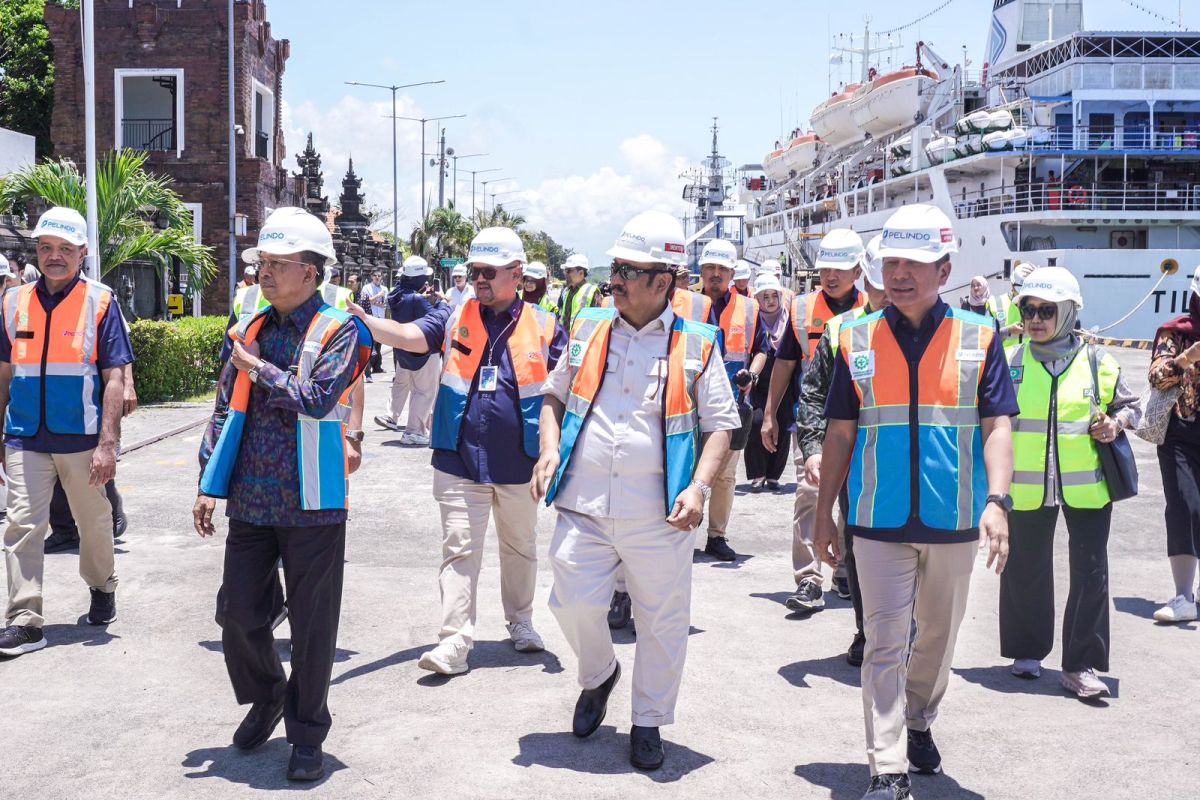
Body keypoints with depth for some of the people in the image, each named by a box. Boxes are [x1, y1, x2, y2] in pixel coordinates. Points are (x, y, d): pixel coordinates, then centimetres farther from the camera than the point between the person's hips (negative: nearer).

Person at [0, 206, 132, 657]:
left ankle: (102, 588, 39)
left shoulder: (100, 302, -4)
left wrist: (107, 444, -14)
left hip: (82, 438, -2)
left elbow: (114, 378, -8)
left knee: (94, 522, 14)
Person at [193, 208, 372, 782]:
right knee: (238, 613, 8)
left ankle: (307, 734, 19)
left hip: (311, 504, -5)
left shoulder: (339, 331, -6)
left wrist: (260, 370, -10)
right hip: (250, 501, 5)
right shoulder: (251, 330, 10)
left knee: (312, 625, 3)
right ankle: (265, 698, 35)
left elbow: (318, 399, -21)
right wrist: (210, 484, 7)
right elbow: (225, 411, 12)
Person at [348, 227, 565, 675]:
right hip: (459, 462, 0)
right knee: (459, 549, -2)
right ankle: (455, 642, 0)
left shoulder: (543, 327, 0)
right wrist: (363, 320, -31)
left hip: (519, 465, 1)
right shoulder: (454, 318, 2)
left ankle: (521, 622, 36)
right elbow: (405, 336, -12)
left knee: (520, 547, 17)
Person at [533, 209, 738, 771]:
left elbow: (720, 423, 2)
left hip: (658, 516, -2)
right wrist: (550, 448, 2)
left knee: (662, 623, 6)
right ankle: (598, 675, 32)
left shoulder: (696, 345, 0)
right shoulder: (589, 329, 9)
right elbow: (555, 395, 19)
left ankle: (649, 722, 27)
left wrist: (699, 486, -11)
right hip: (584, 508, 2)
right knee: (574, 604, -1)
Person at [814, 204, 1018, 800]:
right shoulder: (857, 341, 2)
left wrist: (997, 500, -19)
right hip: (879, 522, -1)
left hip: (952, 523, 1)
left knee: (938, 635, 16)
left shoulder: (979, 337, -1)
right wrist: (824, 515, 5)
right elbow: (840, 433, 5)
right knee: (885, 644, -4)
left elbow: (996, 426, -5)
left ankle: (919, 723, 39)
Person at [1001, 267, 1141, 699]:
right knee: (1025, 572, 11)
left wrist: (1117, 421, -8)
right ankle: (1027, 651, 30)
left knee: (1090, 573, -2)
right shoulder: (1009, 362, 1)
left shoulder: (1098, 362, 2)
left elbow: (1129, 404, 14)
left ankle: (1081, 665, 8)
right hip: (1026, 488, 1)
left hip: (1087, 486, 0)